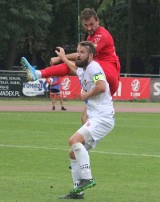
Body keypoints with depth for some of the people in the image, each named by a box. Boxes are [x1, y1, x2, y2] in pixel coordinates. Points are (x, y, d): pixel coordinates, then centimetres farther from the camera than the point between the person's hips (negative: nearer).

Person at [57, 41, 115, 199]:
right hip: (95, 118, 10)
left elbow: (101, 86, -27)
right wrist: (63, 58, 59)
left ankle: (87, 179, -27)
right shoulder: (82, 70, 19)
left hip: (103, 117, -10)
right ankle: (78, 191, 14)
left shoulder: (93, 67, -10)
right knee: (74, 154, 11)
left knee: (74, 140, -27)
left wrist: (86, 95, -12)